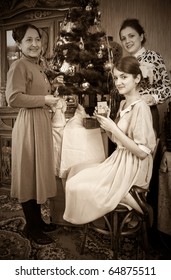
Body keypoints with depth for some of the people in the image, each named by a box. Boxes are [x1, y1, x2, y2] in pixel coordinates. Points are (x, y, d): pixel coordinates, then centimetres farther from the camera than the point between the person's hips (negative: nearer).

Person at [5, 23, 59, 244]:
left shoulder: (36, 66, 19)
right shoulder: (19, 66, -10)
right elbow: (13, 98, -22)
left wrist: (51, 99, 12)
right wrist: (44, 99, -17)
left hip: (42, 123, 10)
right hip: (29, 125, -10)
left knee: (39, 173, 15)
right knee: (29, 175, 0)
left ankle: (37, 220, 31)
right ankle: (31, 227, 18)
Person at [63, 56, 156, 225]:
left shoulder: (141, 108, -20)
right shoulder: (123, 104, 7)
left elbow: (142, 152, -23)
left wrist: (113, 128, -22)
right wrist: (105, 124, -4)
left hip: (132, 169, -9)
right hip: (118, 161, 9)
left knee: (76, 186, -7)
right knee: (76, 170, 13)